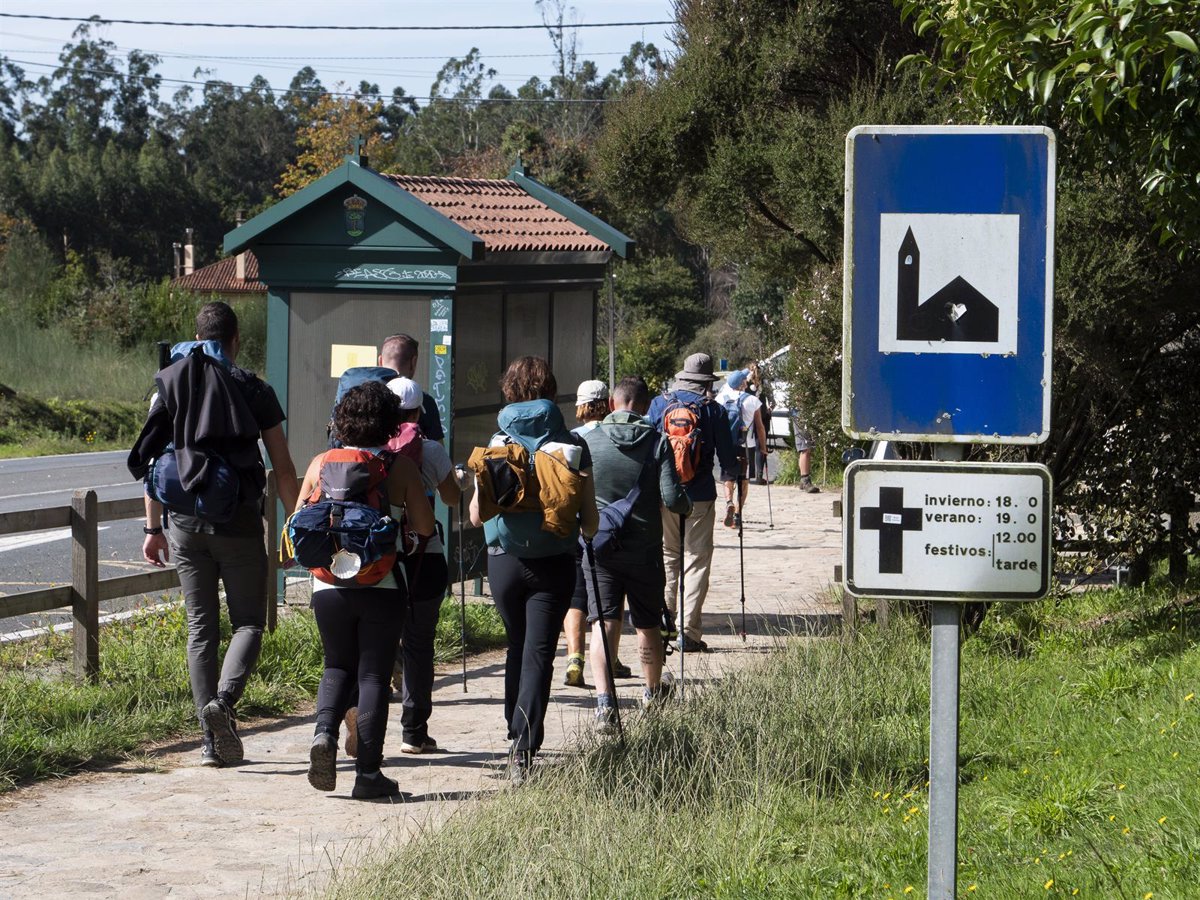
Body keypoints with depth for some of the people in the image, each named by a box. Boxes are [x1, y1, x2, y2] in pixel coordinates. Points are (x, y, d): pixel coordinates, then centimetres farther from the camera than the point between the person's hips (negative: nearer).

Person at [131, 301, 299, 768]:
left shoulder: (170, 384, 6)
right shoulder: (254, 390, -1)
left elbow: (152, 461, 6)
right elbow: (283, 469, -1)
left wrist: (153, 528, 11)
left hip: (185, 523, 3)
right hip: (238, 522, -3)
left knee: (201, 628, 8)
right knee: (248, 621, 7)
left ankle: (212, 739, 5)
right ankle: (223, 700, -19)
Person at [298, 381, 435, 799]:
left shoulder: (321, 464, 3)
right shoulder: (401, 467, -3)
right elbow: (425, 526, -2)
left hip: (329, 586, 2)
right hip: (383, 586, -2)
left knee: (338, 666, 20)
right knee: (373, 674, 4)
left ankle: (325, 730, -7)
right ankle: (368, 773, 3)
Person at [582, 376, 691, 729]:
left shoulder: (588, 441, -4)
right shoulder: (657, 442, -7)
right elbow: (672, 499, -12)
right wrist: (687, 506, 11)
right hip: (644, 549, 0)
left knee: (604, 625, -4)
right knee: (648, 625, 17)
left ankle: (604, 699, -22)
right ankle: (653, 694, 35)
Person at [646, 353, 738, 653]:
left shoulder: (659, 404, 1)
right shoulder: (713, 411, -5)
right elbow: (727, 455, 1)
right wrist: (729, 477, 22)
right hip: (699, 496, -2)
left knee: (667, 557, 14)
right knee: (696, 560, 3)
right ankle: (688, 632, -1)